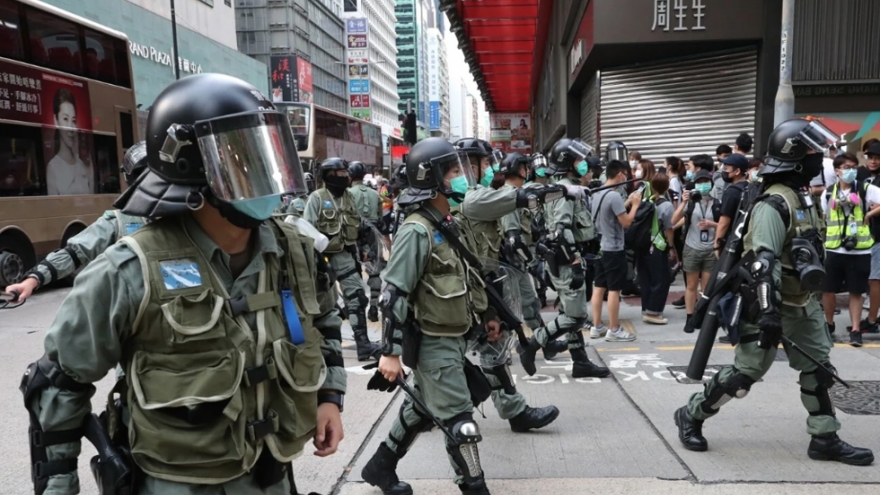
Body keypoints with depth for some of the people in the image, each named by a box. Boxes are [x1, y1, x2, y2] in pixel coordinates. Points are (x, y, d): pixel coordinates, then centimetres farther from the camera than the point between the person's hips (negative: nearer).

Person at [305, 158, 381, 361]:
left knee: (357, 298, -2)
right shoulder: (317, 198, -9)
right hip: (322, 255, -4)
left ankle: (363, 344, 1)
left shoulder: (349, 197, 7)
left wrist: (356, 254, 11)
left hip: (344, 255, 4)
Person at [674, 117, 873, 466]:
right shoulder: (774, 203, -20)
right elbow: (764, 261, -29)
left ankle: (825, 440, 23)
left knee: (818, 370, 11)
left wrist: (810, 293, 26)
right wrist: (768, 309, -35)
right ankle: (691, 415, 12)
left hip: (802, 304, 9)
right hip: (773, 305, -9)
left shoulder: (801, 197, 11)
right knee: (745, 372, -3)